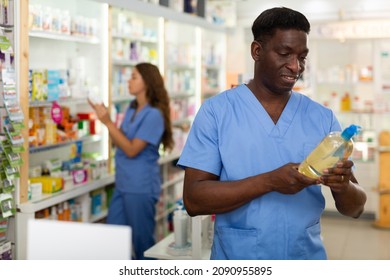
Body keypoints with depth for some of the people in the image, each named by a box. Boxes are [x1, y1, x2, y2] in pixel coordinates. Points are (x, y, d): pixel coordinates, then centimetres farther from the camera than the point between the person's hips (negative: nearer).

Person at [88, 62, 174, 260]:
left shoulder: (154, 114, -16)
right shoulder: (132, 109, 10)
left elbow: (132, 149, -19)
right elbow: (119, 143, 13)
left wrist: (108, 122, -18)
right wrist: (104, 117, 1)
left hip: (141, 187, -9)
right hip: (123, 184, 9)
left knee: (142, 240, 4)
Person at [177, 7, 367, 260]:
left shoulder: (323, 118, -1)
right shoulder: (216, 111, -9)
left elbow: (355, 208, 0)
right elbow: (193, 200, -14)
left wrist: (343, 186, -22)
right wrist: (270, 181, -25)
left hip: (308, 258, 3)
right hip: (236, 262, -2)